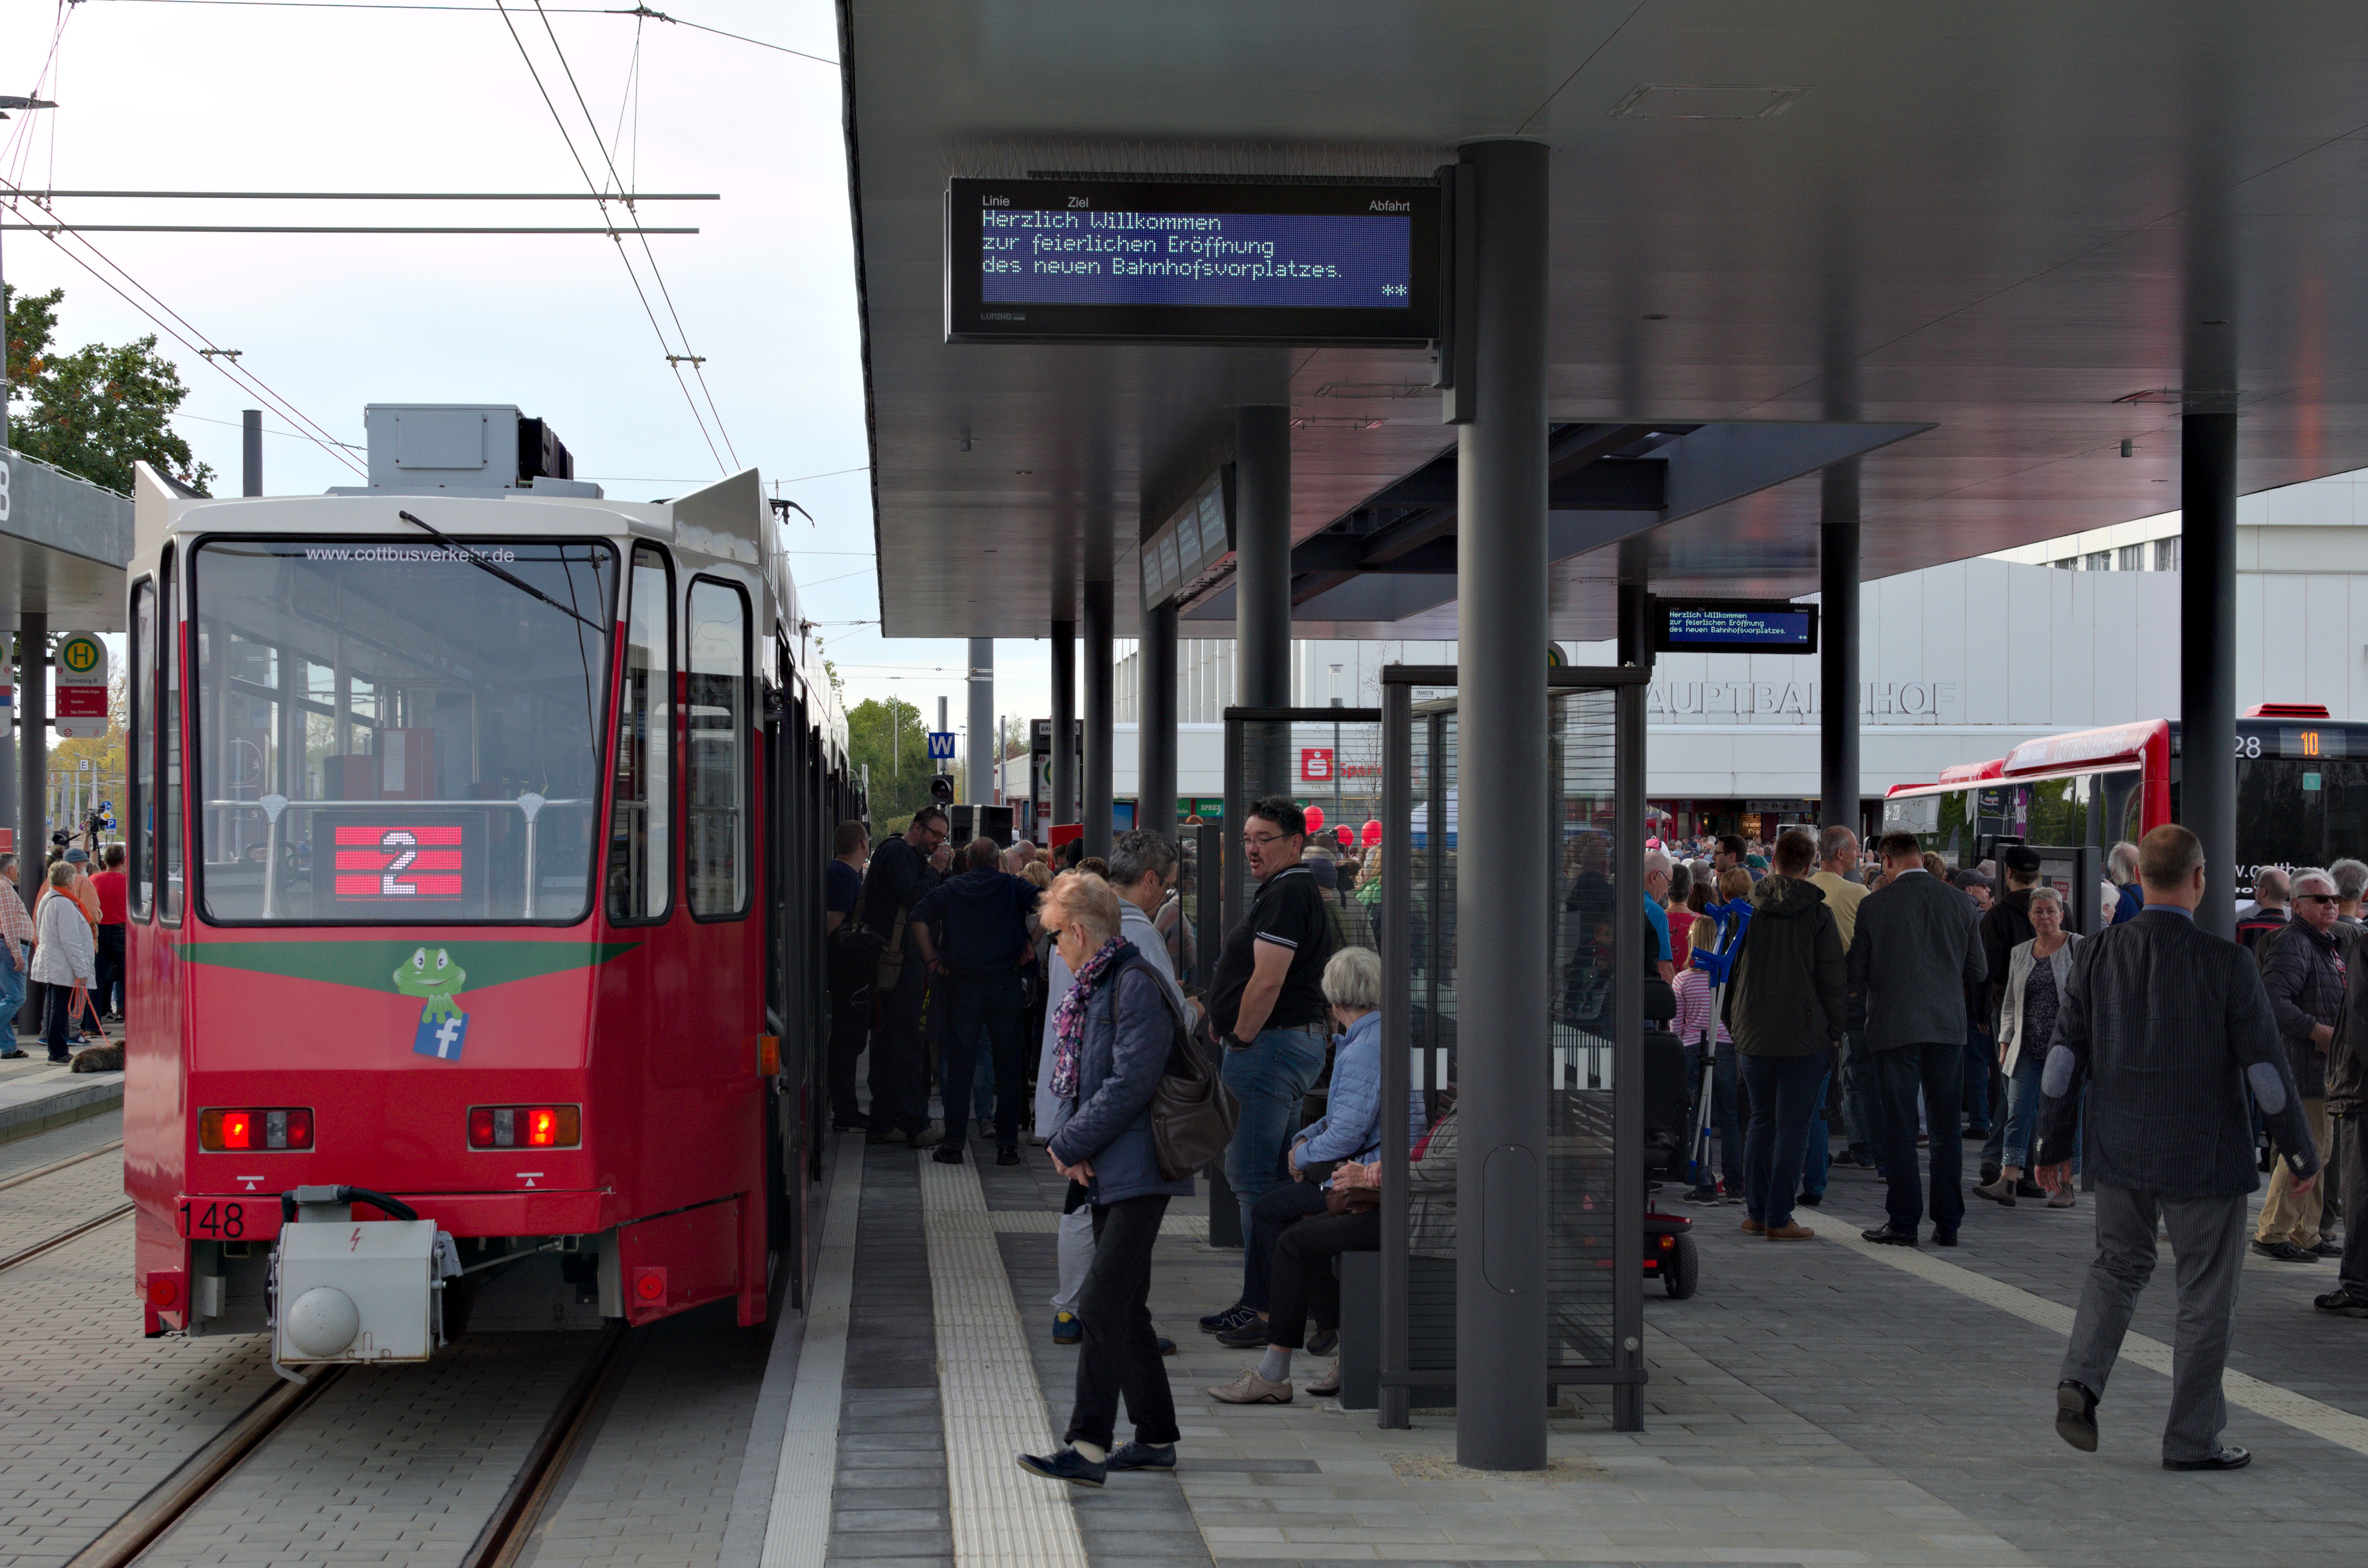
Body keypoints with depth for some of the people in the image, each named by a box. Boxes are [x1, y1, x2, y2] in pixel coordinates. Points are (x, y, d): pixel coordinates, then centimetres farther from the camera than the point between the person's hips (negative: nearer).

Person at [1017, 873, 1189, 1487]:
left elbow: (1131, 1084, -20)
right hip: (1108, 1174, 10)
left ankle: (1088, 1448, -18)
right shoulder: (1094, 990, 16)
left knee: (1100, 1305, -15)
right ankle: (1157, 1438, 22)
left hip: (1139, 1172, -10)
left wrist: (1069, 1145, -13)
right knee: (1125, 1308, 14)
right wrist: (1074, 1145, 2)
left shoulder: (1138, 985, -14)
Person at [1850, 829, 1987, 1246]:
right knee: (1946, 1130, 10)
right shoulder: (1959, 903, 1)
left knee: (1898, 1129, 3)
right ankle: (1948, 1223, 12)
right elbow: (1978, 971, 7)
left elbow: (1856, 973, -3)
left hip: (1894, 1027, -3)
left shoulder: (1874, 905, -7)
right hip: (1948, 1027, 3)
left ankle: (1903, 1223, 3)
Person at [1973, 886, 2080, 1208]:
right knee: (2018, 1110, -5)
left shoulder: (2079, 948, 0)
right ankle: (2008, 1181, -11)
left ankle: (2065, 1185, 9)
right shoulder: (2019, 954, 14)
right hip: (2028, 1047, 4)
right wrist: (2005, 1042, 11)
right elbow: (2011, 1003, 18)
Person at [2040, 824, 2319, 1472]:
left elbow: (2065, 1055, 0)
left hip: (2119, 1150, 4)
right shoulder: (2227, 964, -15)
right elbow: (2266, 1068, -11)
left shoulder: (2097, 955, -5)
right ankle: (2192, 1439, 15)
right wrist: (2301, 1154, 1)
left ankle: (2080, 1380, 3)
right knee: (2206, 1295, 9)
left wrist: (2053, 1144, 11)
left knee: (2119, 1265, 23)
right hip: (2203, 1157, -4)